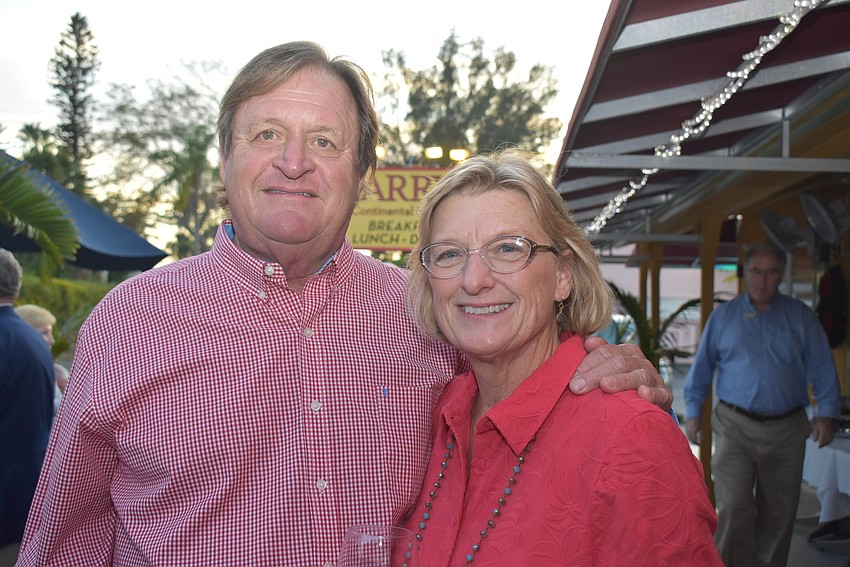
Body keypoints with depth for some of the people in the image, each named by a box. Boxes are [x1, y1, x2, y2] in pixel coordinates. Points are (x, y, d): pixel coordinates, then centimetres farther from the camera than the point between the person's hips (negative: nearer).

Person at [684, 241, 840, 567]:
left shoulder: (801, 317, 6)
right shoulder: (723, 316, 5)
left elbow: (822, 369, 5)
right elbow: (701, 368, 8)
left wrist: (826, 414, -6)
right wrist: (693, 413, 3)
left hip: (787, 430, 2)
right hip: (735, 427, -1)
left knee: (779, 514, 11)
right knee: (734, 511, -7)